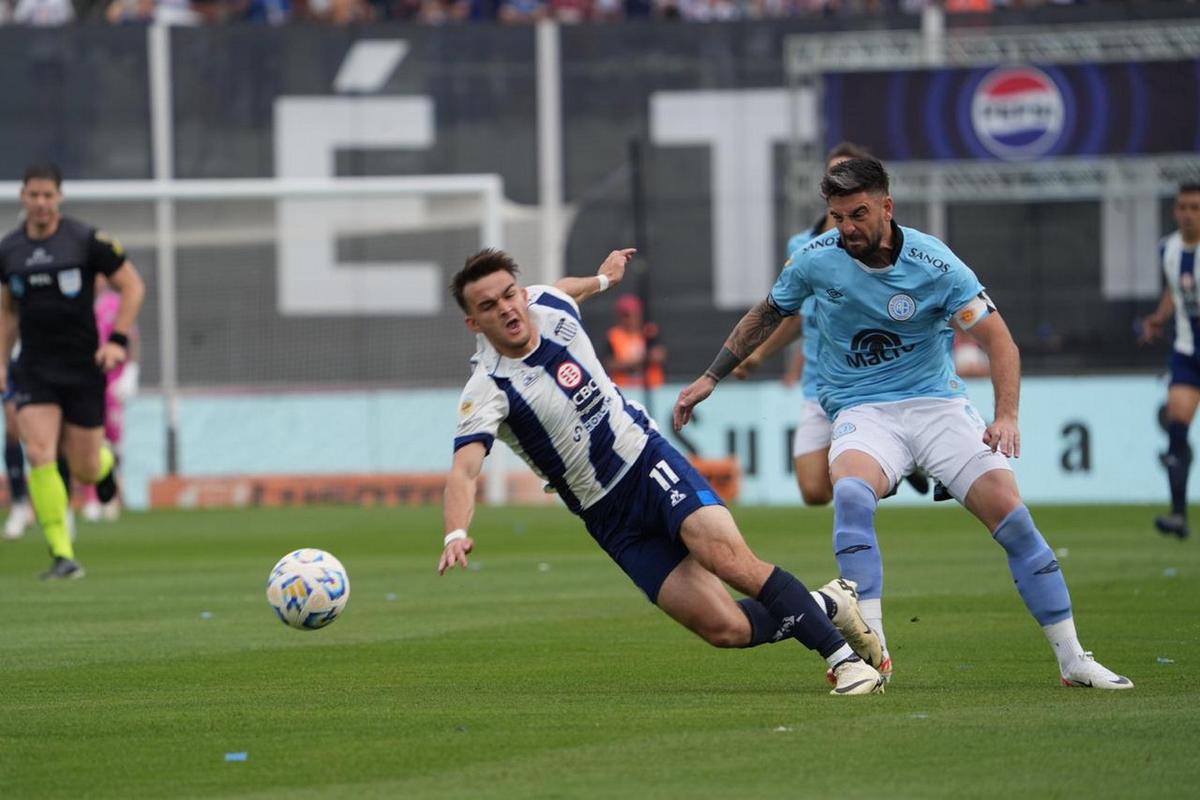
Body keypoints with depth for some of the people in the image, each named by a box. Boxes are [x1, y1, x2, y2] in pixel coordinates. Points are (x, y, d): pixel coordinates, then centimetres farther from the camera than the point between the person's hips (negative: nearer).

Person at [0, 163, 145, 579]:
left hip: (83, 366, -2)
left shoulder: (87, 240, -7)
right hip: (34, 370, 2)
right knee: (40, 456, -16)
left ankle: (105, 464, 43)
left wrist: (118, 340, -11)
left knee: (85, 469, 2)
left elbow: (132, 286, -1)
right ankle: (63, 556, -12)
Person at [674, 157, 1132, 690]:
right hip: (862, 412, 0)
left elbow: (997, 340, -11)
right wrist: (710, 378, 17)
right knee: (851, 493, -34)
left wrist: (1006, 416, -26)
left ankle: (1073, 660, -2)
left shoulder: (932, 263, -11)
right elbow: (765, 316, 16)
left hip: (938, 404, 0)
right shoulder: (816, 261, -4)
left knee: (1011, 516, -15)